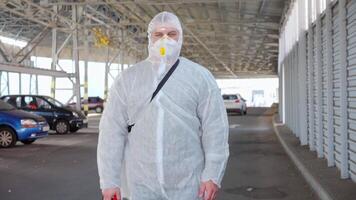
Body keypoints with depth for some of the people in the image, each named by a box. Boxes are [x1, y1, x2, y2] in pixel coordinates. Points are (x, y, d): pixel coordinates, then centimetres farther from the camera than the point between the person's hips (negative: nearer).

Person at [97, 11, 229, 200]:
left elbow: (215, 128, -3)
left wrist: (212, 175, -8)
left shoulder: (200, 77, 0)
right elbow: (112, 130, 1)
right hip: (139, 185, 1)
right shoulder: (127, 79, 3)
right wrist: (109, 180, -3)